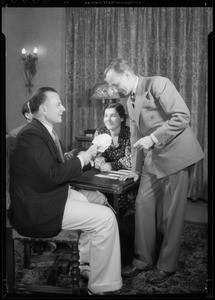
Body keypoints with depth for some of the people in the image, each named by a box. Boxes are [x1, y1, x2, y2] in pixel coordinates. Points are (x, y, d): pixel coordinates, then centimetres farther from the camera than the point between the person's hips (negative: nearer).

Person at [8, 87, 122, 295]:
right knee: (106, 217, -15)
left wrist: (84, 156, 3)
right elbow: (54, 174, -25)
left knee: (99, 199, 17)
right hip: (38, 208, -11)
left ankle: (85, 262, 27)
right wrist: (81, 160, -12)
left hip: (52, 194, 11)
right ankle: (100, 286, -1)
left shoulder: (44, 131, 11)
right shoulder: (31, 135, -20)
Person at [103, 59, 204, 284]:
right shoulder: (130, 100, 15)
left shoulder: (158, 84, -10)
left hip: (176, 155, -8)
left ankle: (166, 265, 18)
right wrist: (136, 169, 17)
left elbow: (182, 116, -18)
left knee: (171, 213, 2)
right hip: (153, 160, 8)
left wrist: (153, 138, -20)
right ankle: (143, 259, 21)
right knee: (143, 205, 6)